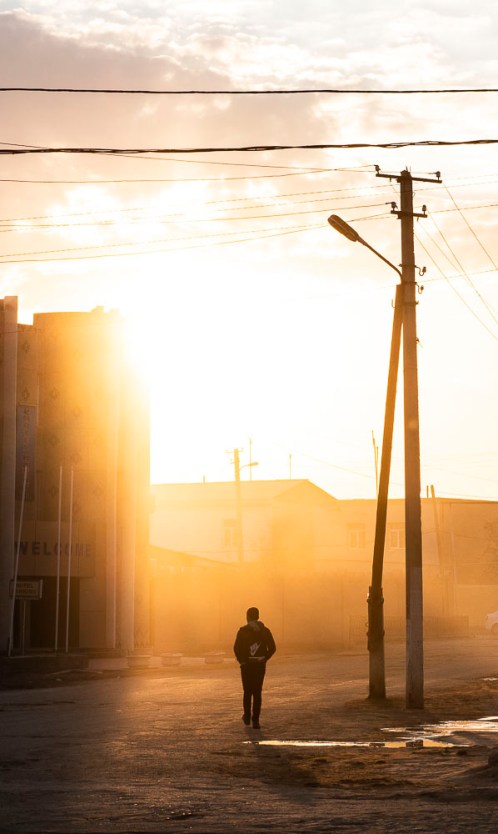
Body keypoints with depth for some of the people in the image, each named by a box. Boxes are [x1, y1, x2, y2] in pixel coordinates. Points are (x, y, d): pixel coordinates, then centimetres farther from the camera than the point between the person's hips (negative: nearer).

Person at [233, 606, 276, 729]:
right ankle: (255, 720, -4)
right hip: (260, 665, 1)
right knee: (257, 693, 4)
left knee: (247, 691, 16)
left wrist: (241, 661, 3)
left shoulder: (242, 631, -6)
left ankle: (247, 717, 26)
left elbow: (236, 648, -11)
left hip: (247, 665, -1)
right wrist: (264, 659, 9)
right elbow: (272, 648, -1)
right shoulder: (265, 631, 2)